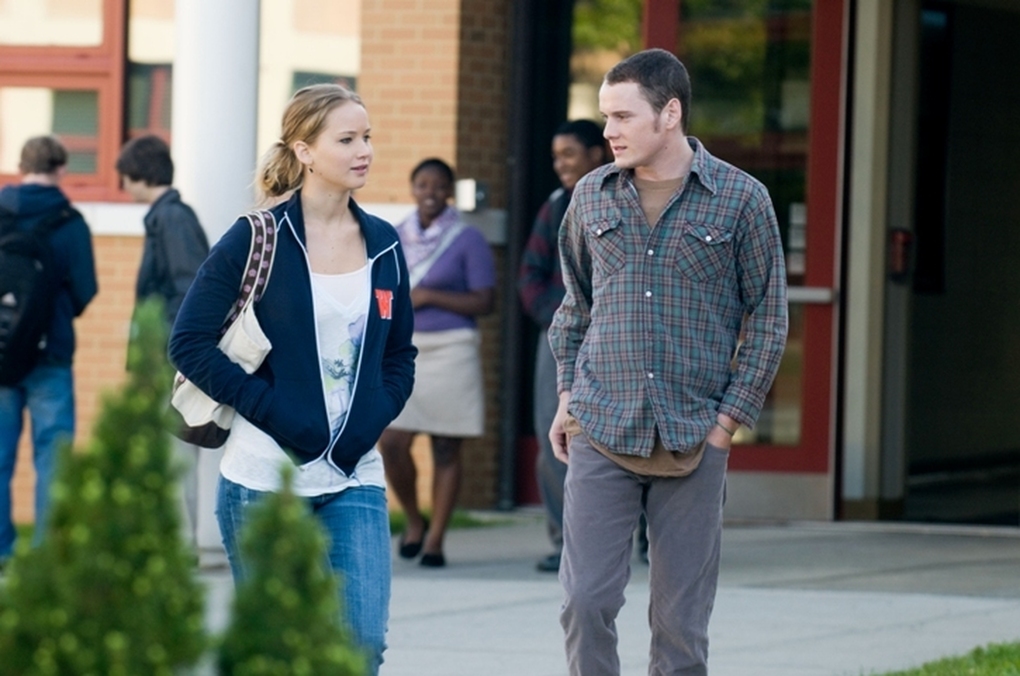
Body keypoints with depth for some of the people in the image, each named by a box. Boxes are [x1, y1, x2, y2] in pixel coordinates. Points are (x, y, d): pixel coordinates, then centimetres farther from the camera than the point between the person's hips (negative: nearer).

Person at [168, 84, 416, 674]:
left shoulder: (383, 245, 8)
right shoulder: (256, 239, -6)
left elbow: (400, 354, 17)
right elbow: (190, 343, -7)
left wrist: (371, 422, -1)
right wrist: (273, 411, -14)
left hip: (355, 479, 4)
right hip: (266, 477, -4)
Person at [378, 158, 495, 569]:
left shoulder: (467, 241, -2)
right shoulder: (393, 238, 10)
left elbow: (483, 303, -6)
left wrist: (428, 296, -13)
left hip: (450, 350, -3)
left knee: (445, 449, 1)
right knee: (391, 444, -7)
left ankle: (435, 539, 7)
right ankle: (414, 522, 16)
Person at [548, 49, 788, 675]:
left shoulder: (742, 199, -2)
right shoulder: (593, 195, 7)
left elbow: (768, 318, 2)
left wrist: (732, 415, -4)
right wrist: (568, 394, 11)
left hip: (694, 441, -2)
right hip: (601, 435, 2)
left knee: (682, 617, 3)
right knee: (587, 600, -6)